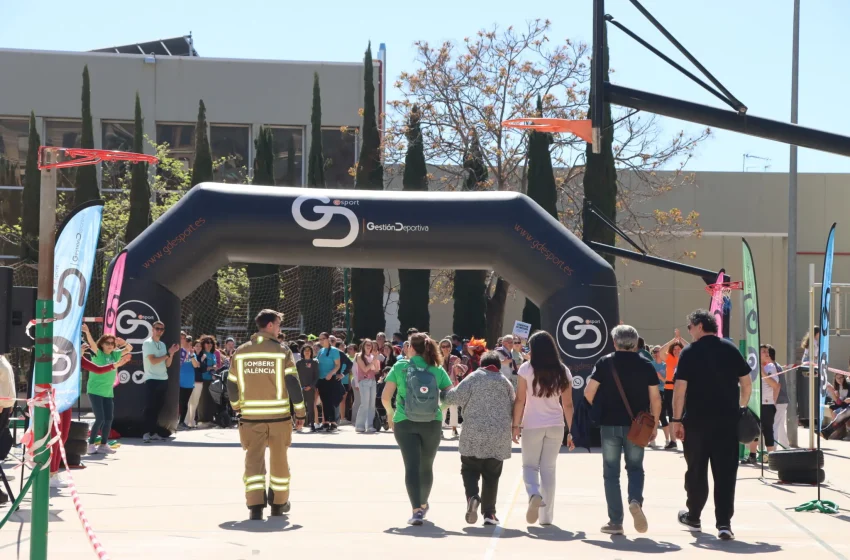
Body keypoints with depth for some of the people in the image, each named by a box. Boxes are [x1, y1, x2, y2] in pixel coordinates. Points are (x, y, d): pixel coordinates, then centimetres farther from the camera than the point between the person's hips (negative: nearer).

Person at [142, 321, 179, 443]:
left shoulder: (162, 344, 16)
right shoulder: (147, 343, -5)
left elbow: (167, 364, 14)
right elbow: (153, 360, -16)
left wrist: (171, 354, -2)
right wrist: (167, 354, -5)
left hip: (163, 379, 7)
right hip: (152, 379, -7)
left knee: (158, 407, 9)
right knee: (150, 407, -8)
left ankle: (154, 432, 14)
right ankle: (147, 433, -8)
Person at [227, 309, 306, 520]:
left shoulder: (240, 352, 4)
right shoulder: (282, 351, -5)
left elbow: (232, 384, 9)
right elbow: (293, 383, -7)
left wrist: (237, 406, 25)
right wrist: (300, 412, 0)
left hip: (250, 416, 2)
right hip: (279, 415, -2)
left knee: (253, 460, 3)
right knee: (279, 460, 13)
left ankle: (255, 506, -7)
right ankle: (279, 503, 23)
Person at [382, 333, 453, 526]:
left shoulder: (400, 367, -1)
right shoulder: (437, 370, 2)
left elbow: (385, 397, -5)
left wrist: (390, 412, 14)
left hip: (404, 423, -2)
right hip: (432, 423, 2)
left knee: (412, 466, -3)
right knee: (426, 466, 19)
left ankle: (417, 510, -17)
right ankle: (423, 505, 37)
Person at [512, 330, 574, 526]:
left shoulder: (526, 369, -7)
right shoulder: (563, 371, 2)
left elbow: (520, 401, -7)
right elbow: (568, 404, 2)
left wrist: (516, 425, 1)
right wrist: (571, 431, 8)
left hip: (532, 426, -3)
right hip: (556, 426, 3)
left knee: (529, 466, 12)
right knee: (548, 469, 11)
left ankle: (534, 495, -18)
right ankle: (546, 516, 11)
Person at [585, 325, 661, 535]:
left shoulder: (605, 363, 0)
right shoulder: (646, 365, 3)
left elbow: (589, 392, -6)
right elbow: (655, 399, 0)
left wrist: (591, 415, 10)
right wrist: (654, 425, 9)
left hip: (609, 424, -1)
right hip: (636, 426, 1)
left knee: (611, 473, 7)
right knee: (635, 468, 15)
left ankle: (615, 521, 6)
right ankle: (636, 500, -14)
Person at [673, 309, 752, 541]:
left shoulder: (689, 352, -5)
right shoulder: (731, 349, 4)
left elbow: (680, 388, -9)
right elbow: (747, 384, 4)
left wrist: (676, 419, -5)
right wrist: (741, 408, 17)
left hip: (697, 420, -2)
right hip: (728, 420, 2)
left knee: (696, 471, 13)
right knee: (725, 473, 1)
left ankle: (693, 517, 26)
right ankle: (724, 523, -7)